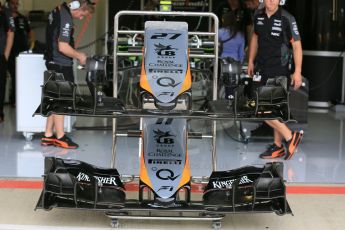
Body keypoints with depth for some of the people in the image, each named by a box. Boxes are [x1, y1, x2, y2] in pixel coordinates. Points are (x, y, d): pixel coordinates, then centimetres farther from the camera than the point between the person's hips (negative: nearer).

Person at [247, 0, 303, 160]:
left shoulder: (286, 19, -14)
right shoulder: (258, 16, 4)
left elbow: (297, 45, -12)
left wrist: (297, 72, -16)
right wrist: (251, 61, 19)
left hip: (279, 71, -7)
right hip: (264, 70, 7)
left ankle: (289, 137, 0)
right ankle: (278, 147, 24)